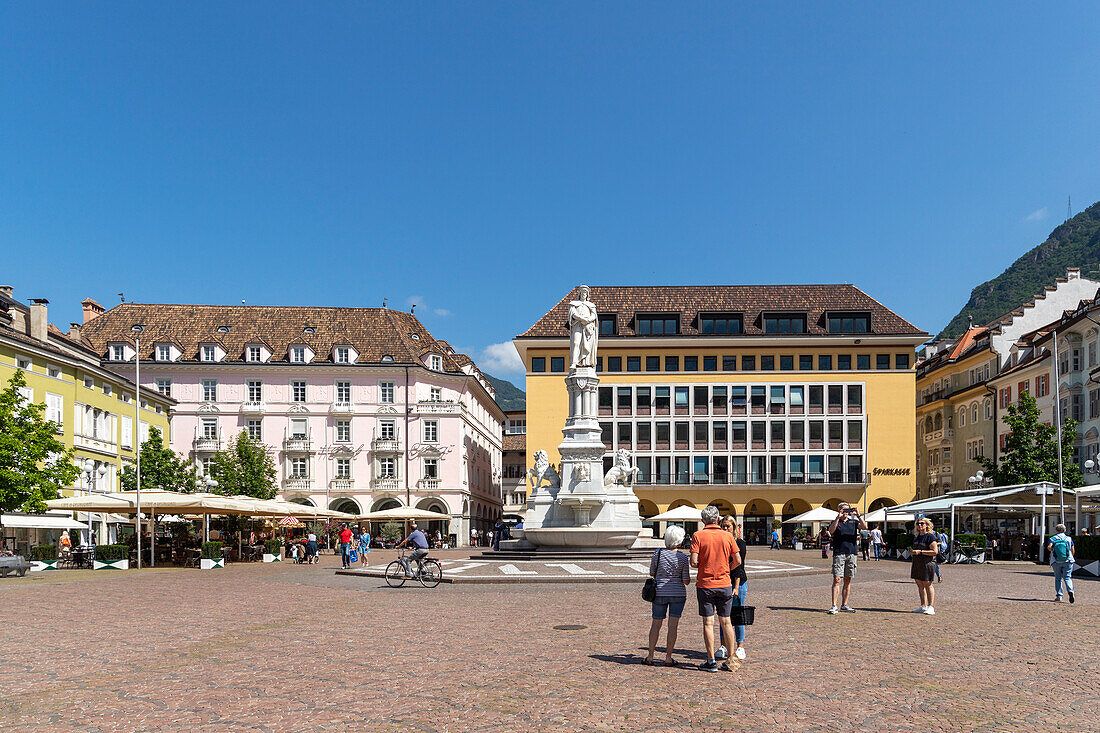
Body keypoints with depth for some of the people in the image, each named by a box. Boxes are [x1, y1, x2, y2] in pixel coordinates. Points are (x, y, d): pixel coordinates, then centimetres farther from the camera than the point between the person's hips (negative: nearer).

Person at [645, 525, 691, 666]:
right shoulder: (683, 557, -9)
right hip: (678, 594, -2)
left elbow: (651, 573, 5)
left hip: (659, 593, 2)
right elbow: (686, 581, -6)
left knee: (656, 624, 11)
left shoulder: (657, 553, -5)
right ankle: (668, 657, 5)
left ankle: (650, 656, 12)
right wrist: (688, 578, 16)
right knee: (673, 626, 4)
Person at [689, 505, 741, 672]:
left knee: (708, 623, 3)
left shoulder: (698, 536, -7)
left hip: (705, 584, -2)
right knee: (725, 622, 11)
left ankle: (711, 661, 5)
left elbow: (694, 562, -14)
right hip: (725, 584, 3)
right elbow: (738, 561, 2)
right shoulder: (727, 536, 1)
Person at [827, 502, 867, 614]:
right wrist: (838, 517, -20)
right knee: (837, 580, -9)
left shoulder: (854, 522, 13)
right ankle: (834, 606, -10)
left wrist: (858, 515, -13)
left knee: (847, 580, 8)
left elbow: (865, 527, -4)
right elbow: (831, 531, -15)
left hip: (851, 553, 3)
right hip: (839, 553, -3)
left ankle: (844, 605, 16)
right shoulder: (835, 522, 6)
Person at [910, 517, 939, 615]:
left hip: (927, 563, -8)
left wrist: (920, 552, -19)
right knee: (920, 584, 9)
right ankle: (923, 606, 15)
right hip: (917, 563, 8)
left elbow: (935, 551, -16)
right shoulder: (917, 537, 17)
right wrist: (912, 551, 8)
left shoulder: (930, 536, -9)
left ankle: (931, 607, -3)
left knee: (927, 584, -7)